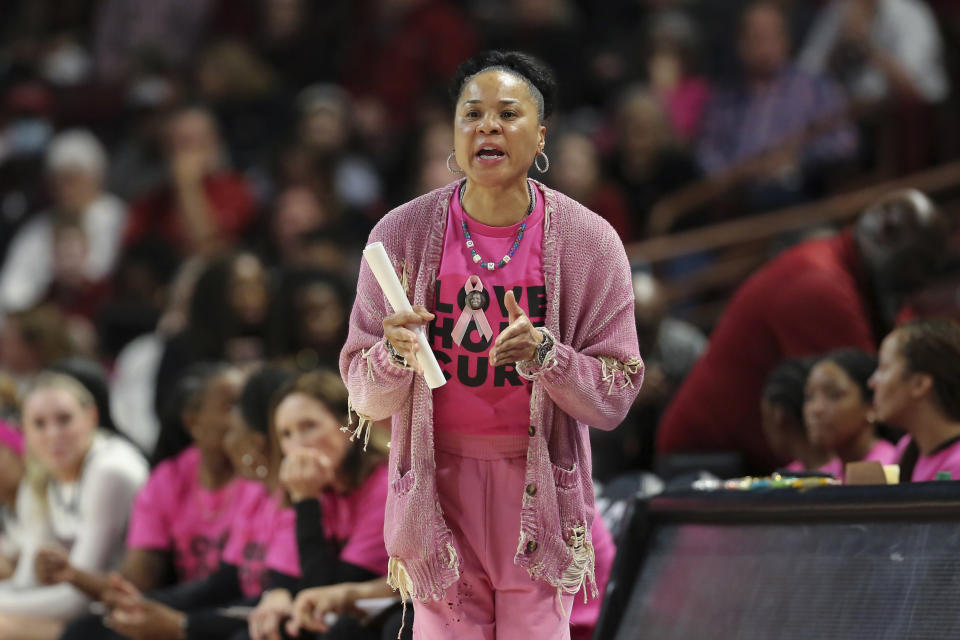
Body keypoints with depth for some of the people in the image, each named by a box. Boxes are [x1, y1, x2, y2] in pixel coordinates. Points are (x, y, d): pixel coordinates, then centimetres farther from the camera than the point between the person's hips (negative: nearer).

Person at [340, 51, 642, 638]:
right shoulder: (402, 235, -3)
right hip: (439, 489, 0)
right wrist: (394, 357, -22)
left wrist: (545, 355, -22)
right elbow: (366, 396, 0)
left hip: (537, 490, 0)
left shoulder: (589, 242, -4)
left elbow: (615, 397, -4)